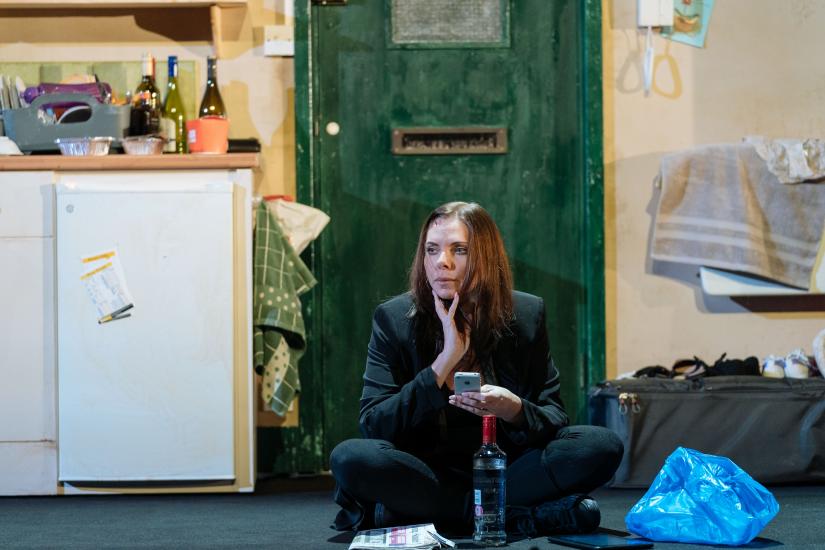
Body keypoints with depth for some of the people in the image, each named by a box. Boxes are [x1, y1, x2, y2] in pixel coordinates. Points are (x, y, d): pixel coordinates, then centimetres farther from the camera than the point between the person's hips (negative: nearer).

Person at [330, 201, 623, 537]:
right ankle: (520, 515, -27)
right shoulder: (393, 320, -3)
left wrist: (514, 409, -24)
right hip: (427, 475, -2)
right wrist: (446, 359, -19)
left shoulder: (526, 315, 2)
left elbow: (554, 417, 1)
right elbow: (374, 427, -11)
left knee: (603, 446, -22)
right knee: (350, 458, -32)